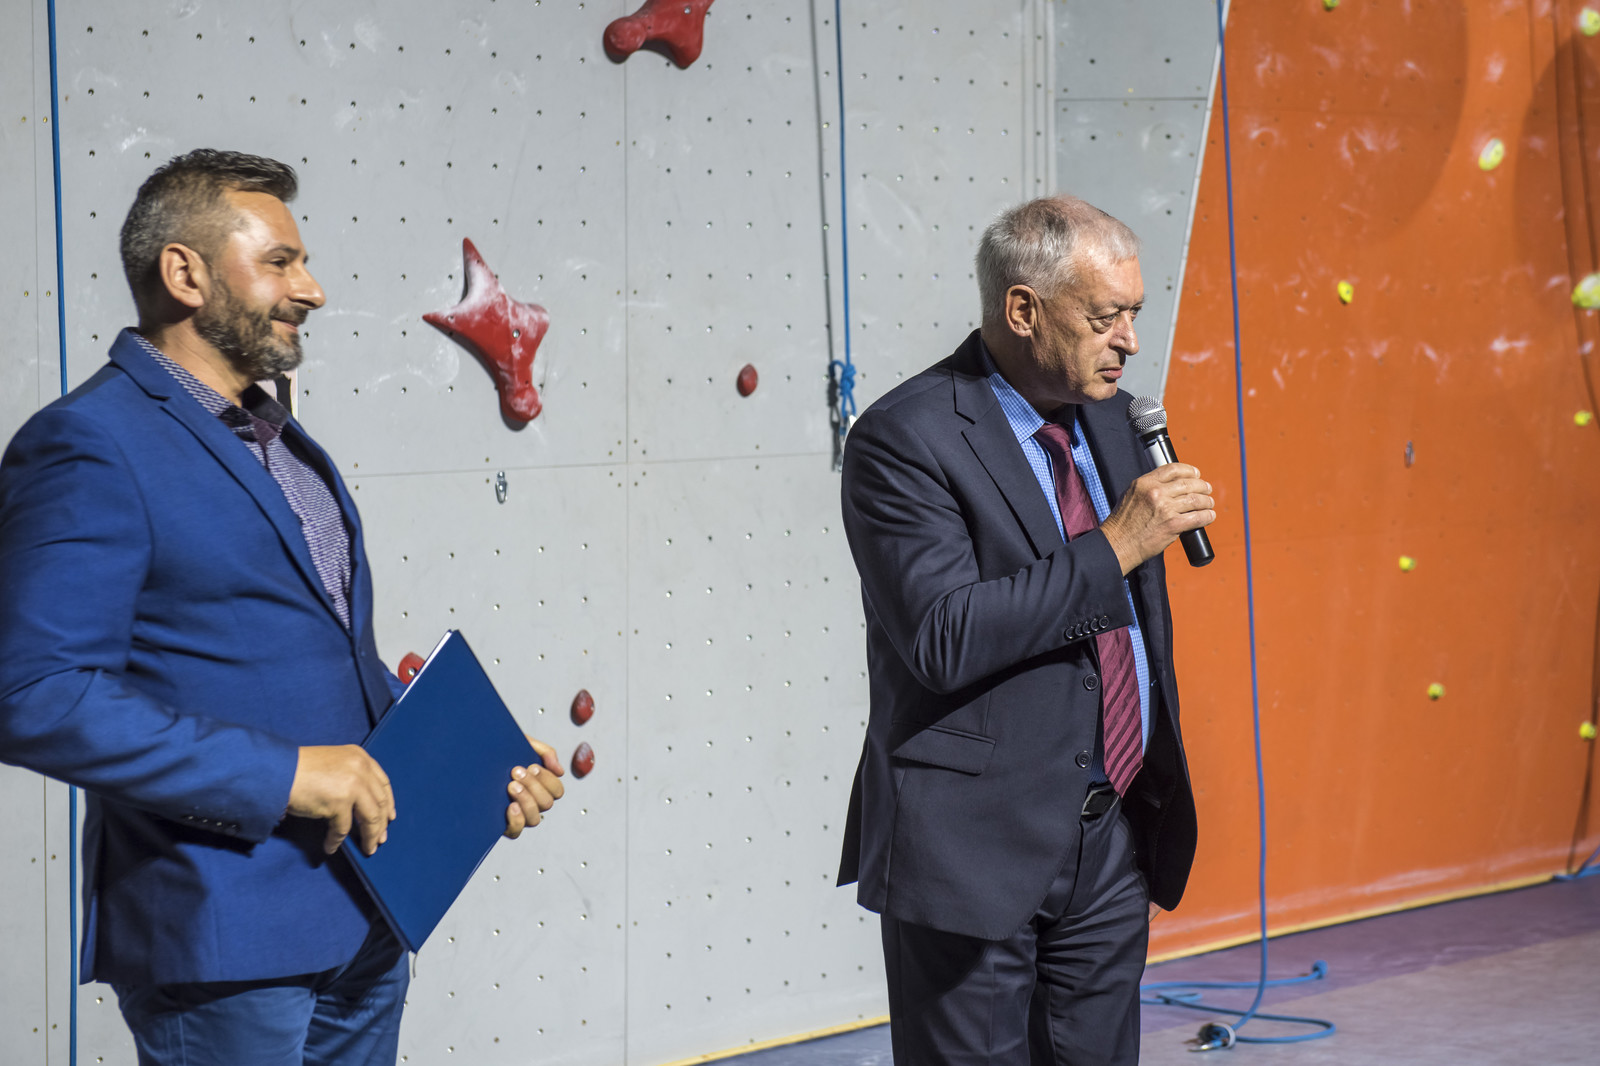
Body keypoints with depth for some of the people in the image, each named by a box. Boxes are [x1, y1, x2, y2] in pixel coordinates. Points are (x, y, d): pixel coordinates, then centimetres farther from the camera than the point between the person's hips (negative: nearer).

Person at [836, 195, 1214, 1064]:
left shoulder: (1110, 418, 11)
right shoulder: (906, 438, -13)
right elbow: (944, 636, -24)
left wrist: (1156, 800, 21)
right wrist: (1116, 545, -21)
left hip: (1112, 838, 7)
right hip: (974, 849, -7)